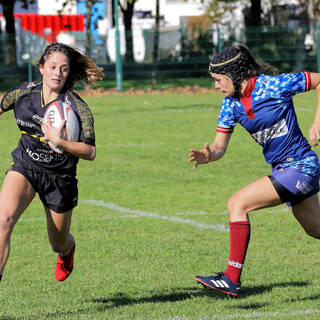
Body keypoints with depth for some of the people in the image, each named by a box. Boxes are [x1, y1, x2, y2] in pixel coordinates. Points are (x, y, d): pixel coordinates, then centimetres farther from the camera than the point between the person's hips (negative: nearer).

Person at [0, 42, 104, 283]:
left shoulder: (77, 107, -18)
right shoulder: (23, 94, -7)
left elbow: (90, 152, -23)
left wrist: (59, 142, -37)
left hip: (60, 177, -1)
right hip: (24, 167, 1)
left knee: (59, 243, 15)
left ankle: (68, 248, 56)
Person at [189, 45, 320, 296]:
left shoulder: (273, 86, -18)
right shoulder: (231, 104, 2)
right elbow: (219, 146, 2)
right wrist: (208, 155, -21)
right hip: (282, 169, 9)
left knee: (238, 204, -17)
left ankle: (232, 279, -15)